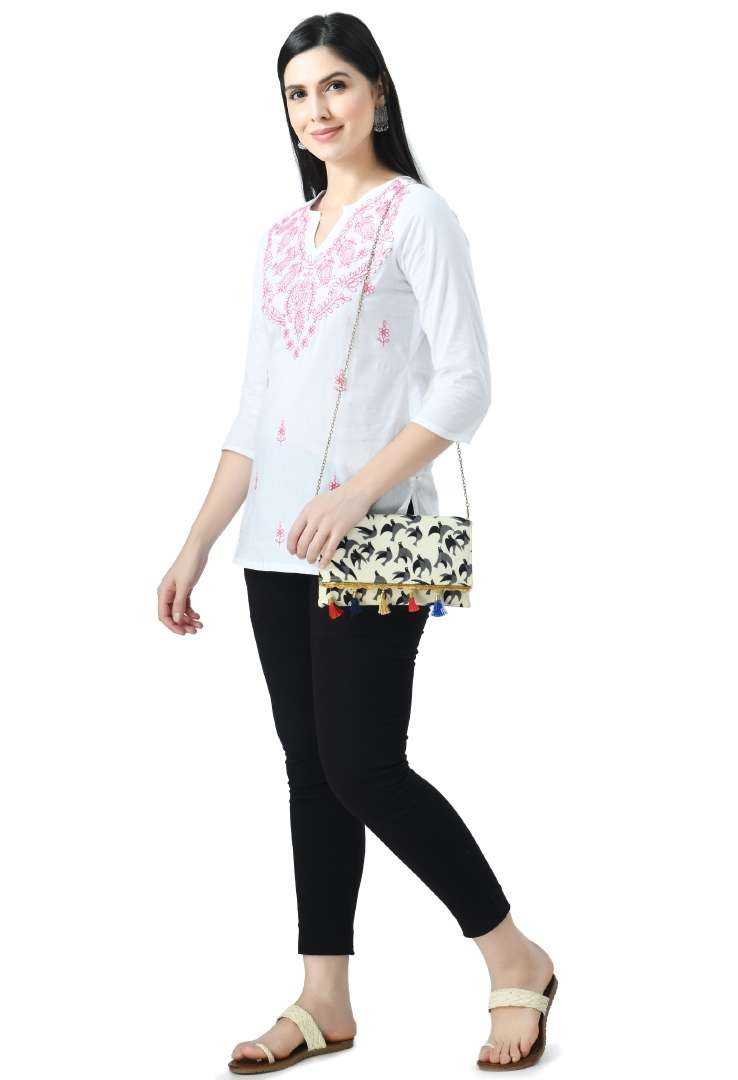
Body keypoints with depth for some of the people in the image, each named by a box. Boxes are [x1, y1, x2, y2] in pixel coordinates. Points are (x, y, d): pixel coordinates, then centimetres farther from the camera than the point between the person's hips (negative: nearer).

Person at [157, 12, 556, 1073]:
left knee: (364, 768, -8)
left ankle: (517, 962, 8)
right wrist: (195, 548, 11)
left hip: (370, 540, -6)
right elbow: (255, 412, 16)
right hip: (276, 546, 6)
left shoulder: (416, 214, -3)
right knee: (311, 768, 8)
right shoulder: (282, 236, 15)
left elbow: (464, 385, -12)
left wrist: (356, 493, -22)